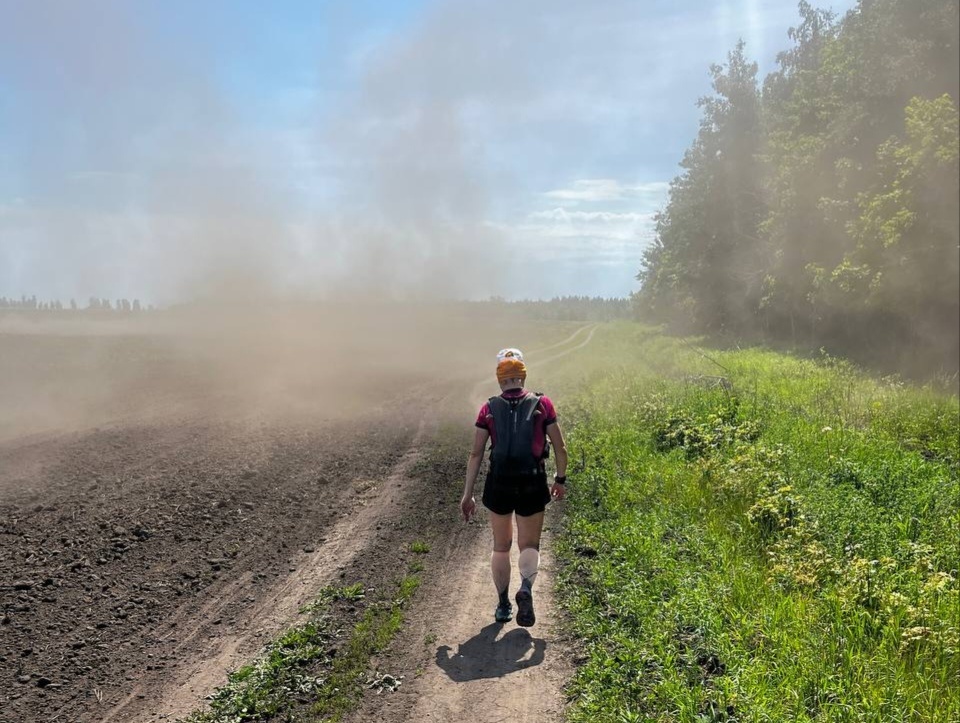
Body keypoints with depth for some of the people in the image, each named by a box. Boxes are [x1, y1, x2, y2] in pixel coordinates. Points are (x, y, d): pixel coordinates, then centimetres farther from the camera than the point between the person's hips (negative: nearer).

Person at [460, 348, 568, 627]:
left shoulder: (489, 408, 0)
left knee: (501, 546, 19)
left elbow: (476, 454, -1)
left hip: (499, 484, 1)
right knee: (529, 545, 14)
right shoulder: (542, 404, -2)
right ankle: (526, 586, -14)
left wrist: (467, 495, 4)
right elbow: (560, 448, 0)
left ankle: (503, 604, 22)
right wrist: (560, 480, 16)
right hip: (533, 486, -1)